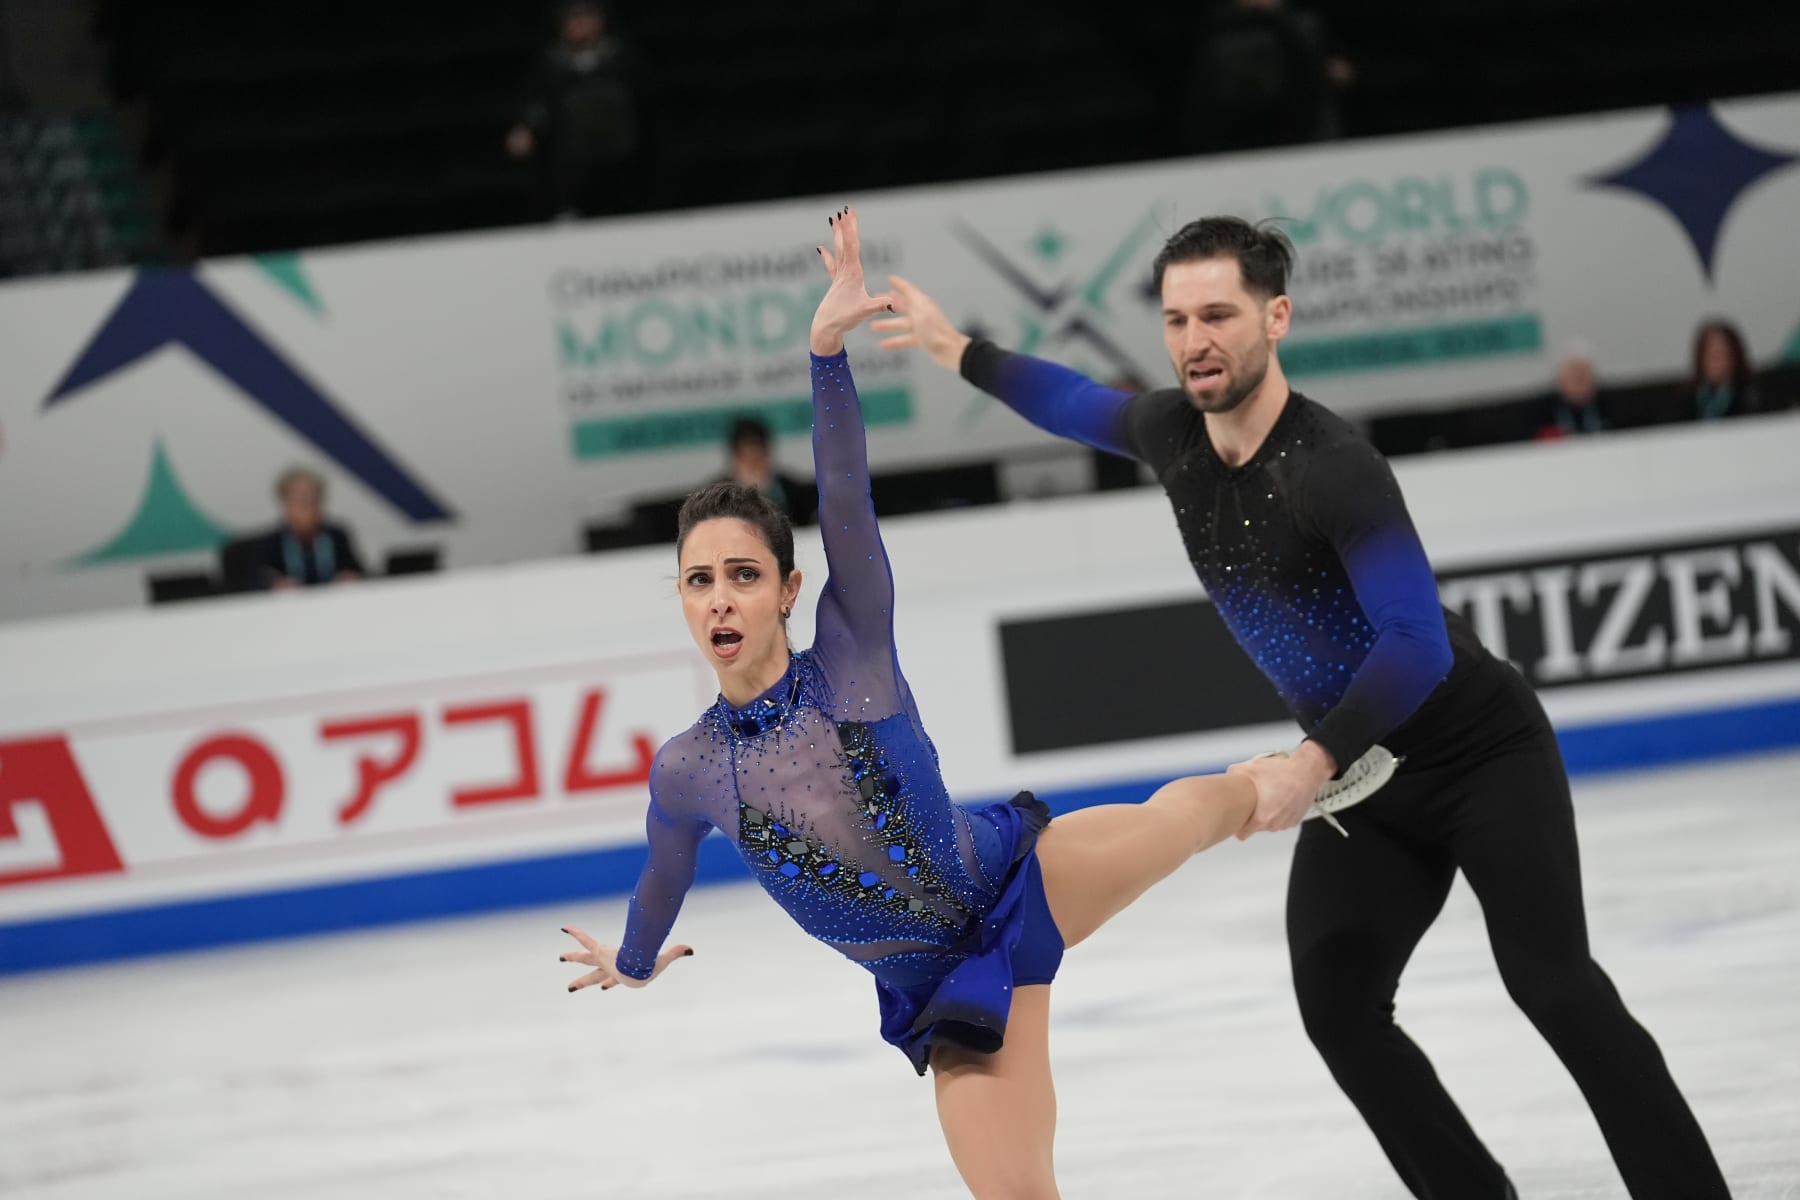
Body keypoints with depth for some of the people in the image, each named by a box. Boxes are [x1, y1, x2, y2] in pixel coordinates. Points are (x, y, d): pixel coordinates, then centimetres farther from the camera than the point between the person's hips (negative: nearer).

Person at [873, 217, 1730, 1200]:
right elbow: (1083, 405, 21)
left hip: (1482, 756, -7)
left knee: (1552, 982, -21)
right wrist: (955, 350, 23)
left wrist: (1314, 764, -43)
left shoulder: (1332, 468, -28)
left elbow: (1417, 640, -35)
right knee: (1337, 1007, -9)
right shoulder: (1171, 434, -4)